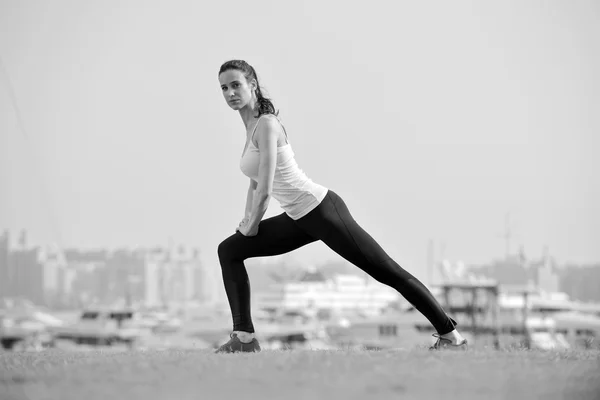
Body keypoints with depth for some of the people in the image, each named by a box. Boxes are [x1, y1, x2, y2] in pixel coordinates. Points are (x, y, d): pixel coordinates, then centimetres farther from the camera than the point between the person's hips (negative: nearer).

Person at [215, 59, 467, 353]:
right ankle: (244, 337, -1)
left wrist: (252, 226, -6)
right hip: (301, 218, 10)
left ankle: (450, 334, 7)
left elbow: (265, 189, -21)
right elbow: (255, 182, 25)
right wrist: (247, 222, 18)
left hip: (321, 210, -10)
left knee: (387, 271, -2)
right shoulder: (252, 126, 12)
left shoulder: (266, 124, -17)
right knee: (229, 250, 4)